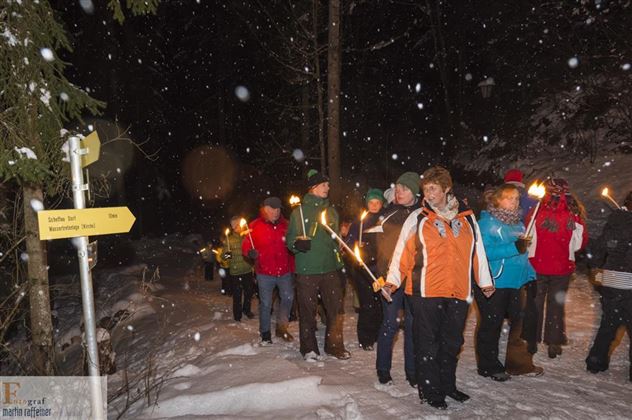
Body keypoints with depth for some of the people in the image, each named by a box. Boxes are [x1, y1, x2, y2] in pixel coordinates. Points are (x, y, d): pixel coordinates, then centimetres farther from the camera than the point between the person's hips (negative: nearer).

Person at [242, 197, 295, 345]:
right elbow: (246, 246, -3)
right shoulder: (255, 226, -4)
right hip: (265, 272, -3)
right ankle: (265, 333, 23)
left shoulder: (285, 225, 5)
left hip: (284, 271, 3)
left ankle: (281, 327, 25)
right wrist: (250, 252, -26)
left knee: (288, 297, 3)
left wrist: (292, 267, 10)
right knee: (265, 303, 5)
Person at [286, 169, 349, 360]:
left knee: (335, 308, 4)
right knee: (307, 310, 3)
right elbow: (289, 239, 3)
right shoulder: (299, 212, 1)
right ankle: (309, 348, 21)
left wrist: (340, 267, 16)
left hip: (330, 268, 4)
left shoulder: (331, 211, 13)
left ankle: (334, 345, 22)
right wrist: (297, 244, -20)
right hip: (306, 271, -3)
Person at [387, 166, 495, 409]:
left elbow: (477, 250, 15)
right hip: (425, 292, -3)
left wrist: (485, 281, 19)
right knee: (427, 343, 4)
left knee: (452, 342, 17)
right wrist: (393, 279, -10)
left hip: (458, 292, 4)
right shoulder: (417, 218, -1)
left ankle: (447, 385, 35)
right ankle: (430, 391, 20)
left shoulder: (467, 218, 9)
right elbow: (403, 250, -3)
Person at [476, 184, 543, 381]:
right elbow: (485, 251, -23)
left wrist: (530, 276, 12)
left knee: (517, 321, 15)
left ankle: (518, 363, 30)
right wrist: (514, 248, -26)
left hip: (515, 283, 8)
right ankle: (488, 366, 18)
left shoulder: (518, 222, 12)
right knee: (491, 324, 4)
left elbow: (523, 254, 18)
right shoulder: (487, 222, -12)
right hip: (493, 283, -7)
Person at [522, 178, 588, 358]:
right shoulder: (575, 215, -10)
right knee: (557, 304, 15)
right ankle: (554, 343, 20)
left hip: (537, 266, -1)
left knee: (535, 303, 14)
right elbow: (580, 244, 1)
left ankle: (532, 341, 22)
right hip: (562, 268, 1)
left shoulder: (536, 212, -16)